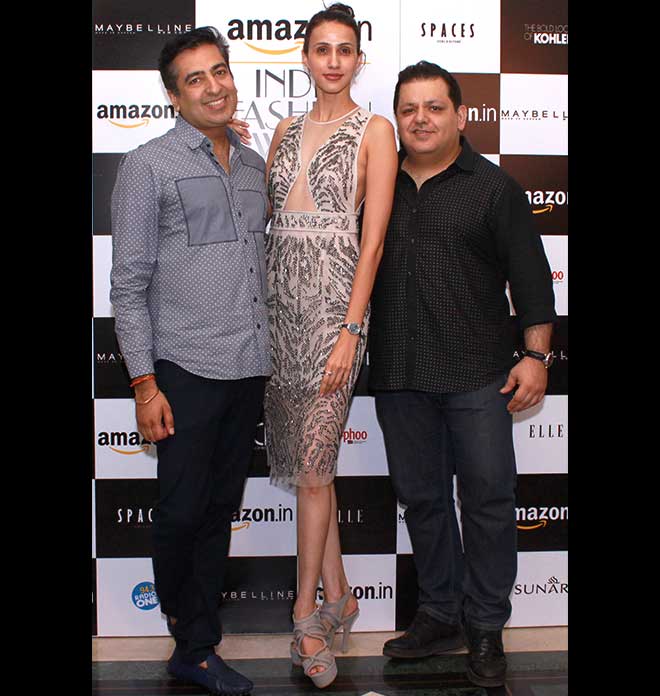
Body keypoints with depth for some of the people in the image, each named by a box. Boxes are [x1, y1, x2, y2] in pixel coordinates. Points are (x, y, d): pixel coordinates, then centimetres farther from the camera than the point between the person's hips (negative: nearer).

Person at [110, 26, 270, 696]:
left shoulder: (254, 166, 14)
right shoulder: (148, 166, -3)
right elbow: (128, 283, -6)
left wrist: (269, 357, 15)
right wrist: (144, 384, -11)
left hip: (249, 370, 5)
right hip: (186, 370, -5)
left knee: (220, 511, 11)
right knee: (182, 511, 2)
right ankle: (183, 615, 30)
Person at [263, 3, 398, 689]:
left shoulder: (374, 130, 1)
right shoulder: (286, 131, 16)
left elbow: (373, 239, -7)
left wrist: (351, 330, -13)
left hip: (335, 297, -5)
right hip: (280, 296, 5)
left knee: (314, 465, -4)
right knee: (307, 454, 10)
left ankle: (306, 615, 12)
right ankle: (338, 593, 25)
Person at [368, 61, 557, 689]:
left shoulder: (493, 188, 4)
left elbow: (530, 278, 1)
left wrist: (536, 355, -6)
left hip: (477, 373, -3)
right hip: (398, 376, 3)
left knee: (487, 496, 1)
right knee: (420, 496, 10)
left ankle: (485, 627, 15)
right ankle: (440, 613, 25)